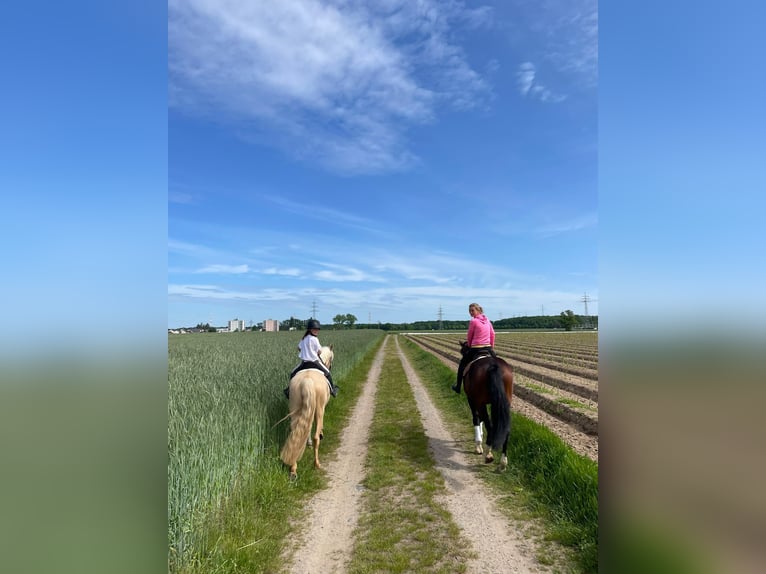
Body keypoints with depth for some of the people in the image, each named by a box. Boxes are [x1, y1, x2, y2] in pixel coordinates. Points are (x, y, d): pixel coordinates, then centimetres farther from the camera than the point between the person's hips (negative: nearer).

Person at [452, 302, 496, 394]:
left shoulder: (473, 321, -11)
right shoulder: (487, 320, 7)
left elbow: (469, 336, -1)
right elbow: (492, 334, 13)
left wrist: (469, 345, 16)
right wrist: (492, 347, 21)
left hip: (476, 349, -5)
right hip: (488, 348, 5)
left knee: (462, 364, 16)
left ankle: (458, 387, 23)